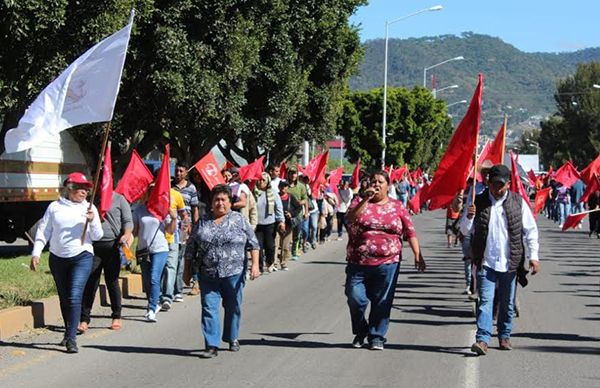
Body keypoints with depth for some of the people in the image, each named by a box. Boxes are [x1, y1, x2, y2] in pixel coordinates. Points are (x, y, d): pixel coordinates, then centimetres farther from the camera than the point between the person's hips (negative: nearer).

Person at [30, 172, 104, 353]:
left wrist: (92, 221, -16)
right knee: (64, 298, 12)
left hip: (82, 257, -2)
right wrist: (36, 253, -2)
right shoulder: (55, 207, 4)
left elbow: (97, 236, 2)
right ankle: (69, 332, 30)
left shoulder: (89, 208, 4)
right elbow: (43, 231, 7)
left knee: (75, 296, -15)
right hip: (57, 258, 2)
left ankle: (71, 338, -17)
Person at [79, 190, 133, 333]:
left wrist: (126, 234, -17)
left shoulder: (119, 199, 6)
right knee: (90, 283, -5)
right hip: (93, 246, 2)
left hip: (112, 245, -2)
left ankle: (116, 317, 19)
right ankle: (84, 320, -4)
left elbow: (128, 221, 2)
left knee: (112, 282, 6)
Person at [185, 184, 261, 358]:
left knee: (233, 308, 9)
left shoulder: (239, 220, 3)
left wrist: (255, 264, -7)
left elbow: (253, 243, 3)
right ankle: (212, 346, -2)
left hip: (234, 273, -1)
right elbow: (191, 247, 12)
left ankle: (232, 338, 29)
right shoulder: (203, 222, 8)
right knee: (209, 308, -4)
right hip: (208, 274, 1)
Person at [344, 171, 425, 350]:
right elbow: (350, 218, -11)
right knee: (355, 298, -5)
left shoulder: (397, 206, 10)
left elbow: (410, 232, 7)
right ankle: (360, 332, 19)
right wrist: (365, 200, -19)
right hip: (359, 263, 0)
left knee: (382, 302, 2)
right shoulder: (360, 201, 9)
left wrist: (417, 254, -2)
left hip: (387, 263, 0)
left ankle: (376, 337, 15)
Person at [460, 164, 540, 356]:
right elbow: (465, 231, 4)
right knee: (485, 301, -9)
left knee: (507, 303, 12)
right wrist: (469, 217, -17)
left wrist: (533, 256, 1)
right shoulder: (478, 202, 1)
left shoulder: (518, 202, 2)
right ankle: (483, 340, -13)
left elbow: (530, 230, 7)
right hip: (486, 262, -1)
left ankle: (504, 336, 27)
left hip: (510, 263, 1)